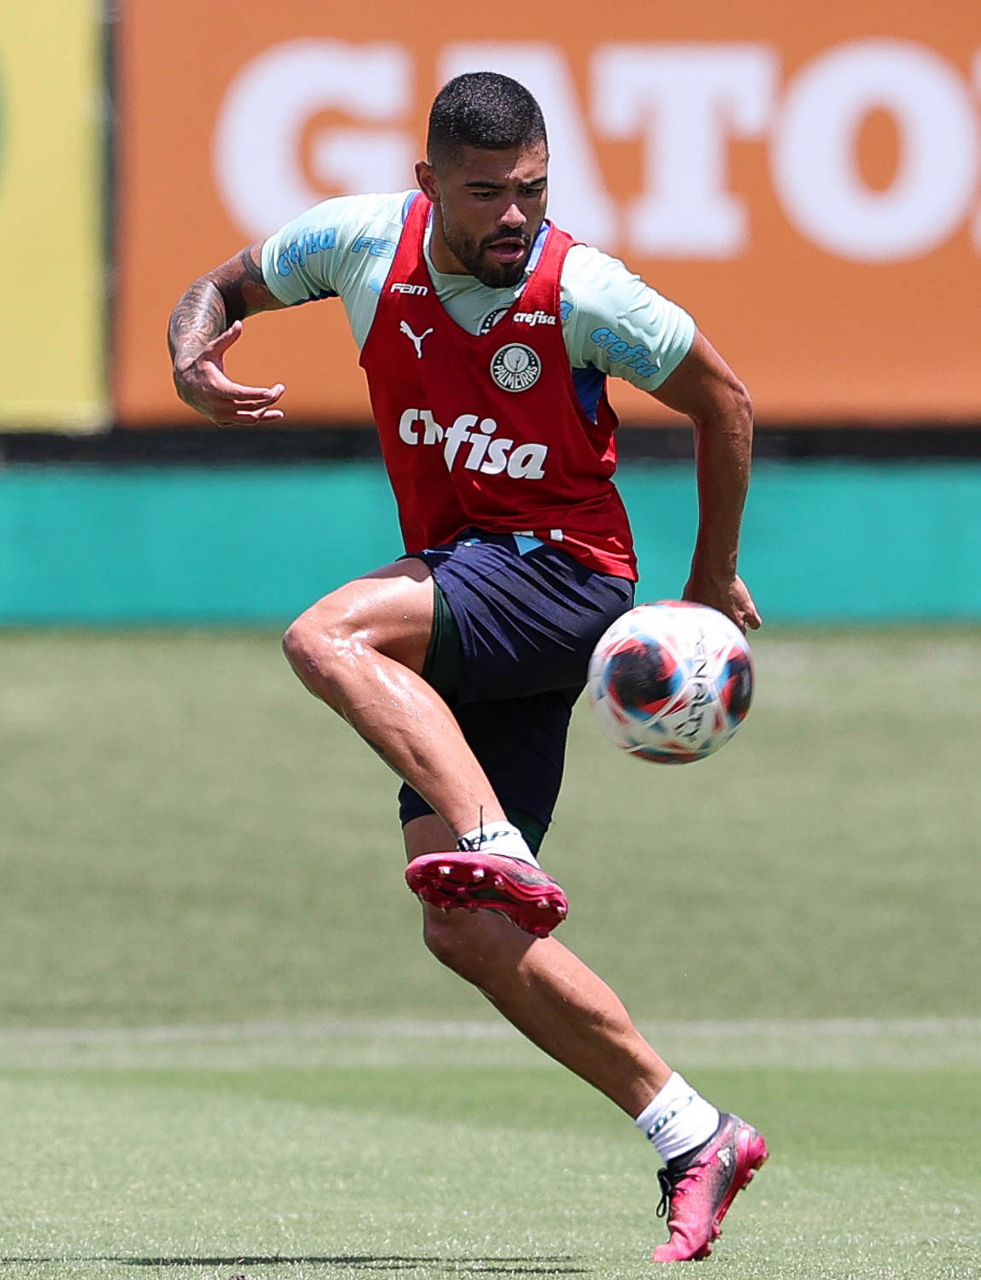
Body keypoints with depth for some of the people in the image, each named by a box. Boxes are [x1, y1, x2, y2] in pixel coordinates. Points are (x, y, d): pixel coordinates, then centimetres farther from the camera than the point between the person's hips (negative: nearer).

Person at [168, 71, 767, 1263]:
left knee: (328, 638, -32)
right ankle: (692, 1136, 1)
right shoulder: (362, 242, -3)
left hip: (559, 572, -6)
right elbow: (225, 285, 15)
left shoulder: (583, 294, -14)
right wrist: (193, 355, -9)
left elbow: (723, 400, -1)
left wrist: (714, 579, 6)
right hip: (457, 585, 6)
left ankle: (500, 851, -41)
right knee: (464, 931, -3)